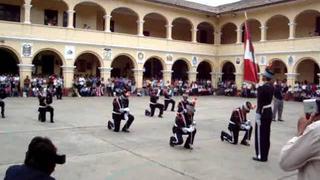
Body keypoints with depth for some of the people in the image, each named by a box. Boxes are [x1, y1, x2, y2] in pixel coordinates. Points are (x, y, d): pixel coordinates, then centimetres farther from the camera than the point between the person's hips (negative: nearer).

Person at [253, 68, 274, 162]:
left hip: (263, 113, -9)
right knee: (266, 134, 15)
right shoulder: (271, 86, 1)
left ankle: (261, 156, 9)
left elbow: (260, 104, -21)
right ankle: (265, 155, 24)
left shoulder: (261, 88, -21)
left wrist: (258, 117, -19)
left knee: (260, 135, 1)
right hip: (269, 112, 9)